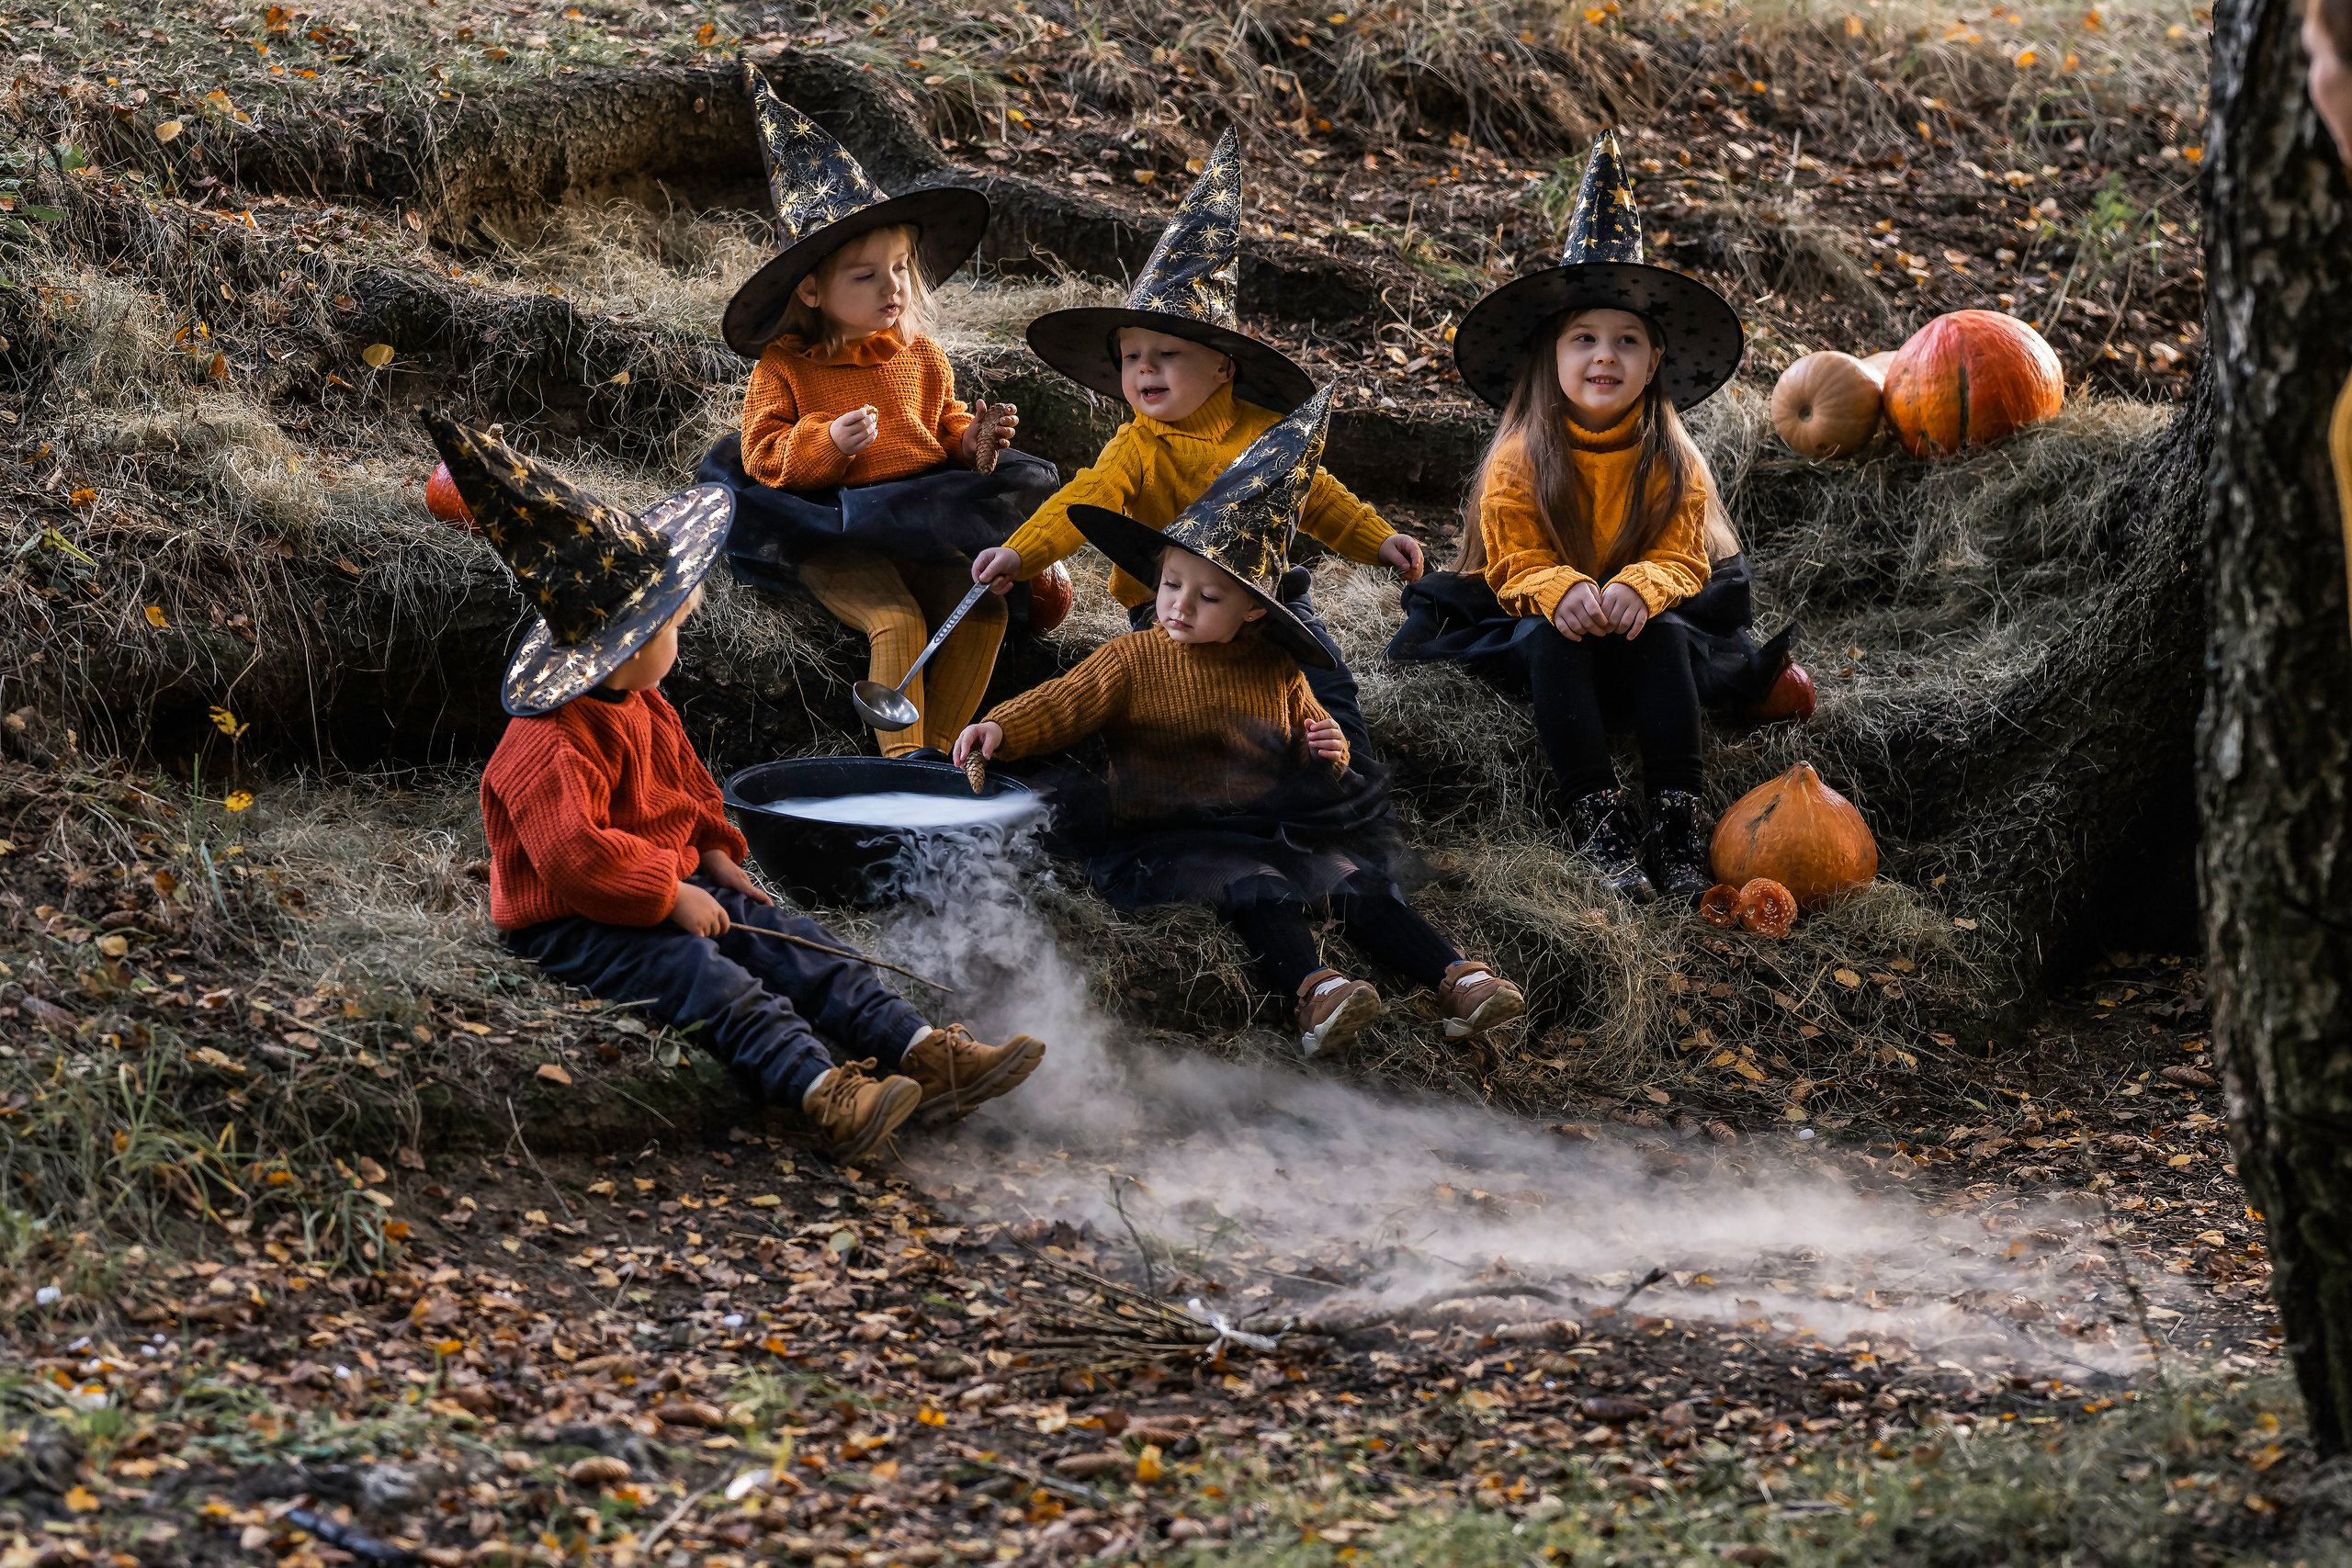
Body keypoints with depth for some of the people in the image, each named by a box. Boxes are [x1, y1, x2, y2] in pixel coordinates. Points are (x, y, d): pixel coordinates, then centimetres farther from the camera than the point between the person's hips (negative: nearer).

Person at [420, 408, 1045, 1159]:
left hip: (676, 886, 10)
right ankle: (818, 1090, -51)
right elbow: (575, 854, -31)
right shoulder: (551, 746, -22)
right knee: (708, 977, -32)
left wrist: (714, 853, 13)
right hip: (574, 927, -10)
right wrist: (671, 895, -26)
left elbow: (690, 786, 29)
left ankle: (919, 1050, -16)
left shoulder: (645, 710, 13)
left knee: (794, 942, -6)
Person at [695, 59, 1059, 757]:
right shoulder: (784, 368, 0)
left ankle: (940, 745, -11)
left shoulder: (924, 358, 13)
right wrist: (828, 441, -23)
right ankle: (902, 758, -21)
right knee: (897, 619, -27)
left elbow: (947, 429, 21)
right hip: (832, 543, -4)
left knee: (984, 608, -18)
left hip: (923, 517, 5)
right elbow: (766, 457, -5)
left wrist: (976, 444, -3)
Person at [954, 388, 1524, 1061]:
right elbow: (1065, 703, -9)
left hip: (1278, 830, 4)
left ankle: (1457, 978, -28)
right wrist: (1001, 728, -27)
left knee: (1354, 880, -18)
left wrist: (1327, 749, 3)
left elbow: (1307, 734, 28)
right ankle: (1312, 990, -55)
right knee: (1257, 888, -33)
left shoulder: (1275, 671, 14)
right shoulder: (1134, 659, 4)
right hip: (1175, 840, -4)